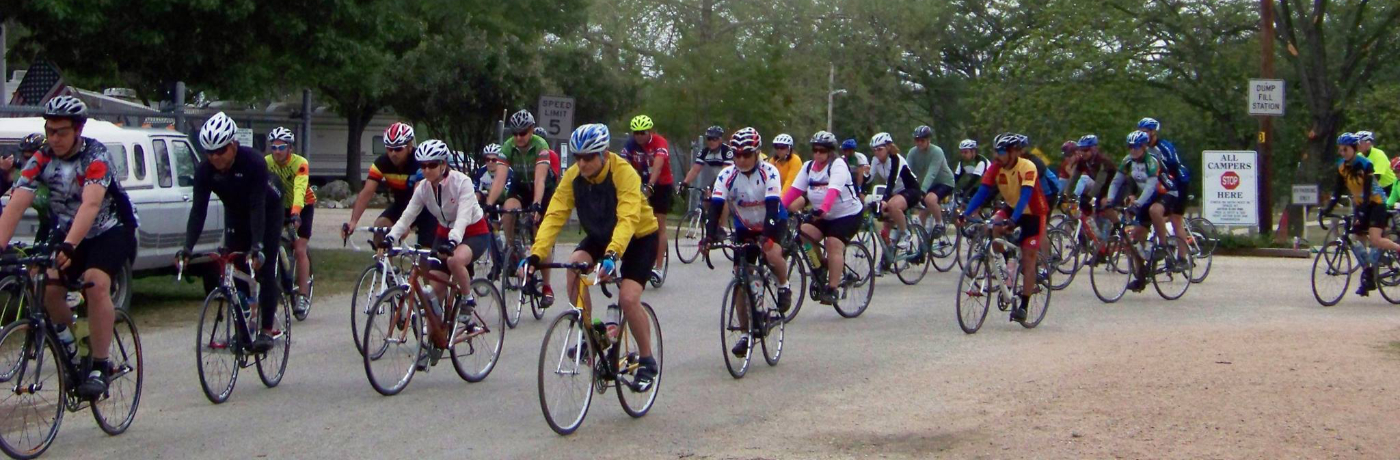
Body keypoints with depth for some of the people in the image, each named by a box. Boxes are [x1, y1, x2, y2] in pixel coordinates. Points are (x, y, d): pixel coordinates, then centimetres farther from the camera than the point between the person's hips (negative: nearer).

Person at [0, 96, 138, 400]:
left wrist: (69, 246, -54)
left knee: (96, 283, -29)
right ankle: (66, 339, 13)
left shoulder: (96, 156, -24)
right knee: (48, 288, -17)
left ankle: (99, 368, -23)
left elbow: (90, 204, -40)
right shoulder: (41, 160, -12)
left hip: (111, 230, -5)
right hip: (67, 234, 5)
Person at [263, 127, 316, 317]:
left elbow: (299, 190, -42)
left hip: (303, 206, -4)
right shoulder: (266, 162, -19)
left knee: (300, 250, -14)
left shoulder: (300, 164, -29)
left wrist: (295, 213, -57)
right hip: (279, 206, 4)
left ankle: (303, 296, -11)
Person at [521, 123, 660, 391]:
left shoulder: (624, 173, -31)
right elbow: (555, 215, -24)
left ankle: (647, 362, 0)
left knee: (628, 298, -21)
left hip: (638, 238, -4)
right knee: (575, 265, -26)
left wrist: (612, 255, -59)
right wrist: (536, 255, -38)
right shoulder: (573, 176, -17)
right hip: (600, 236, 5)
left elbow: (627, 220, -43)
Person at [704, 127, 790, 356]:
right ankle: (745, 333, 7)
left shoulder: (769, 172, -24)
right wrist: (710, 235, -41)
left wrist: (766, 235, -49)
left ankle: (784, 286, -2)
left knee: (773, 254, -35)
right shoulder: (727, 175, -18)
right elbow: (715, 206, -25)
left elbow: (772, 205, -34)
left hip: (773, 223, -3)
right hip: (745, 228, 3)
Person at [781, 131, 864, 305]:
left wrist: (824, 208, -51)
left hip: (847, 214, -6)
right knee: (803, 235, -15)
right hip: (822, 216, 7)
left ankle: (832, 289, -21)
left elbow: (833, 190, -34)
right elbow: (794, 189, -7)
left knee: (834, 245, -22)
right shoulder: (809, 166, 3)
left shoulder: (838, 165, -17)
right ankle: (819, 269, 3)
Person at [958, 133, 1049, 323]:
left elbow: (1025, 196, -40)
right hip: (1012, 208, 5)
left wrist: (1013, 220, -54)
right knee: (994, 224, -28)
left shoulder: (1027, 168, -29)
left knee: (1028, 260, -7)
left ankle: (1023, 307, -3)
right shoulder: (996, 167, -15)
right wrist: (965, 214, -31)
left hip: (1033, 213, -5)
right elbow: (982, 192, -18)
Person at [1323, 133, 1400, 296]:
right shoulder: (1342, 167, -4)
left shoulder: (1365, 164, -21)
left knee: (1375, 240, -23)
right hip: (1360, 205, 7)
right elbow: (1338, 192, -2)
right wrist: (1327, 209, -15)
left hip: (1376, 203, -7)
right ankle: (1368, 277, 9)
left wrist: (1361, 213, -38)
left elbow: (1367, 191, -27)